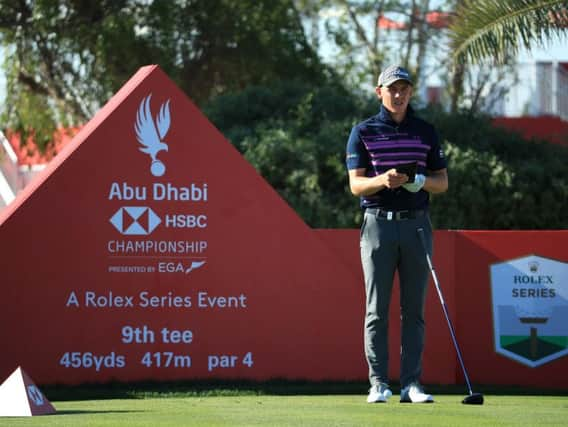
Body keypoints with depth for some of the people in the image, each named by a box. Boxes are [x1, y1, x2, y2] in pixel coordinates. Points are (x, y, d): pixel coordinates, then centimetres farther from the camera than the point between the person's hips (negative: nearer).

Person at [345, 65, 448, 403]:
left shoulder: (426, 132, 10)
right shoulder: (364, 133, 4)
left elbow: (443, 182, 10)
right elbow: (356, 184, -2)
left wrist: (420, 180, -12)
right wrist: (383, 179, -23)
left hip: (416, 224, 2)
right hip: (378, 223, -2)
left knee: (414, 309, 2)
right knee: (377, 309, -2)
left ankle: (411, 383, 3)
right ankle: (379, 383, 0)